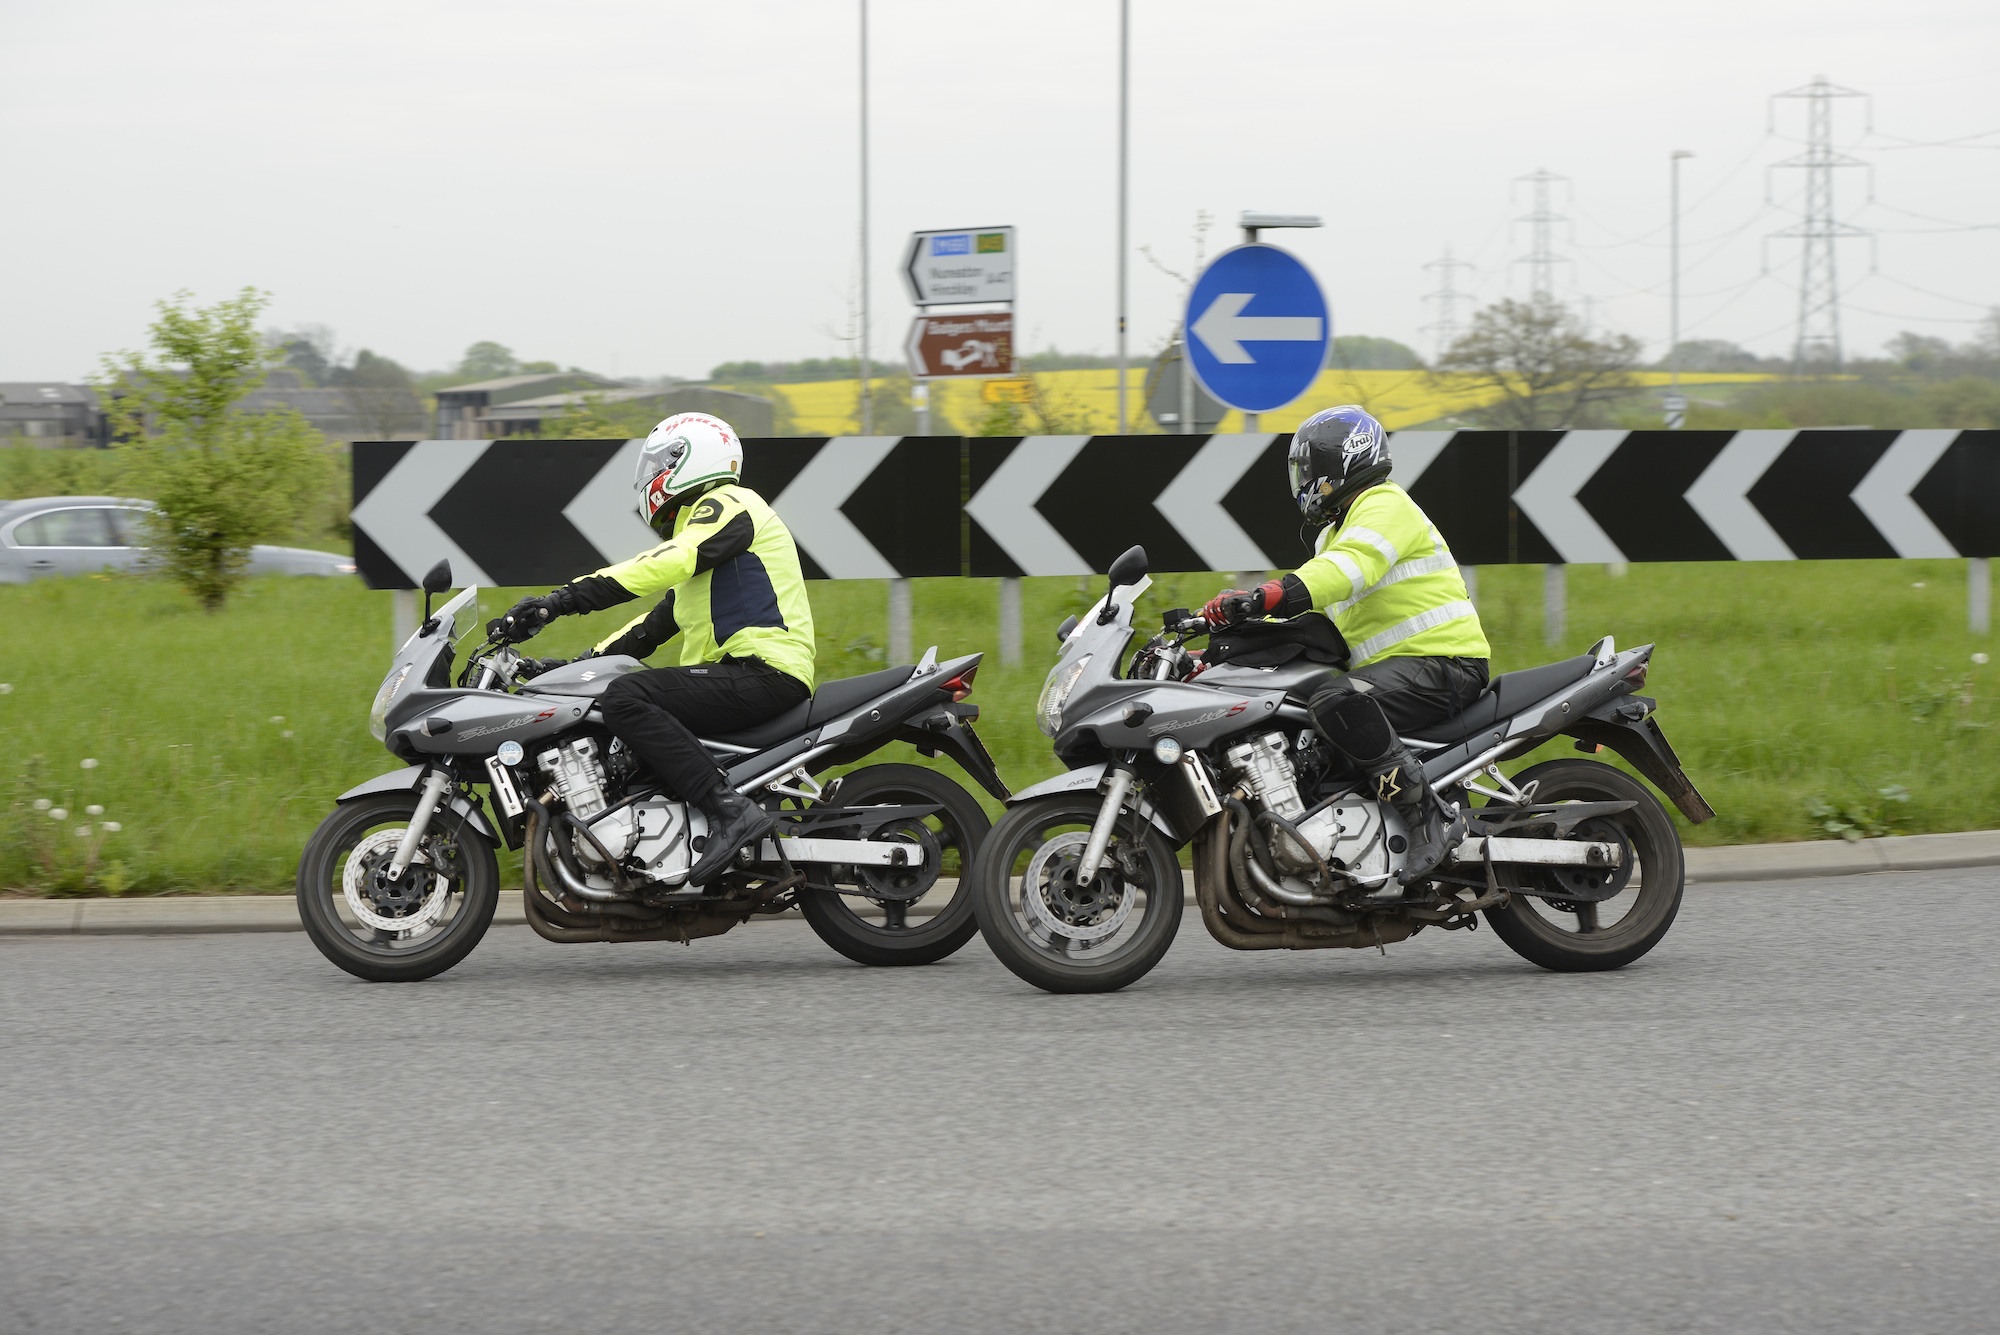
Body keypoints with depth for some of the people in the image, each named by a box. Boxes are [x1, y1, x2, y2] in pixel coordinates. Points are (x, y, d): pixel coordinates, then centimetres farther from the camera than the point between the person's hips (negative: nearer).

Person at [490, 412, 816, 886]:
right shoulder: (700, 522, 29)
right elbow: (658, 623, 30)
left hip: (763, 670, -11)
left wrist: (562, 600, -24)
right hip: (740, 677, 11)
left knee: (627, 698, -25)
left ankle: (728, 811, -34)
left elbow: (665, 565, -20)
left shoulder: (727, 505, -4)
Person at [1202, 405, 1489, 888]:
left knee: (1338, 703, -36)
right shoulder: (1336, 534, 26)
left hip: (1442, 662, -11)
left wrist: (1267, 597, -39)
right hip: (1392, 667, 11)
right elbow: (1308, 613, 29)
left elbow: (1353, 565, -28)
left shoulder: (1384, 506, -8)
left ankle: (1431, 818, -34)